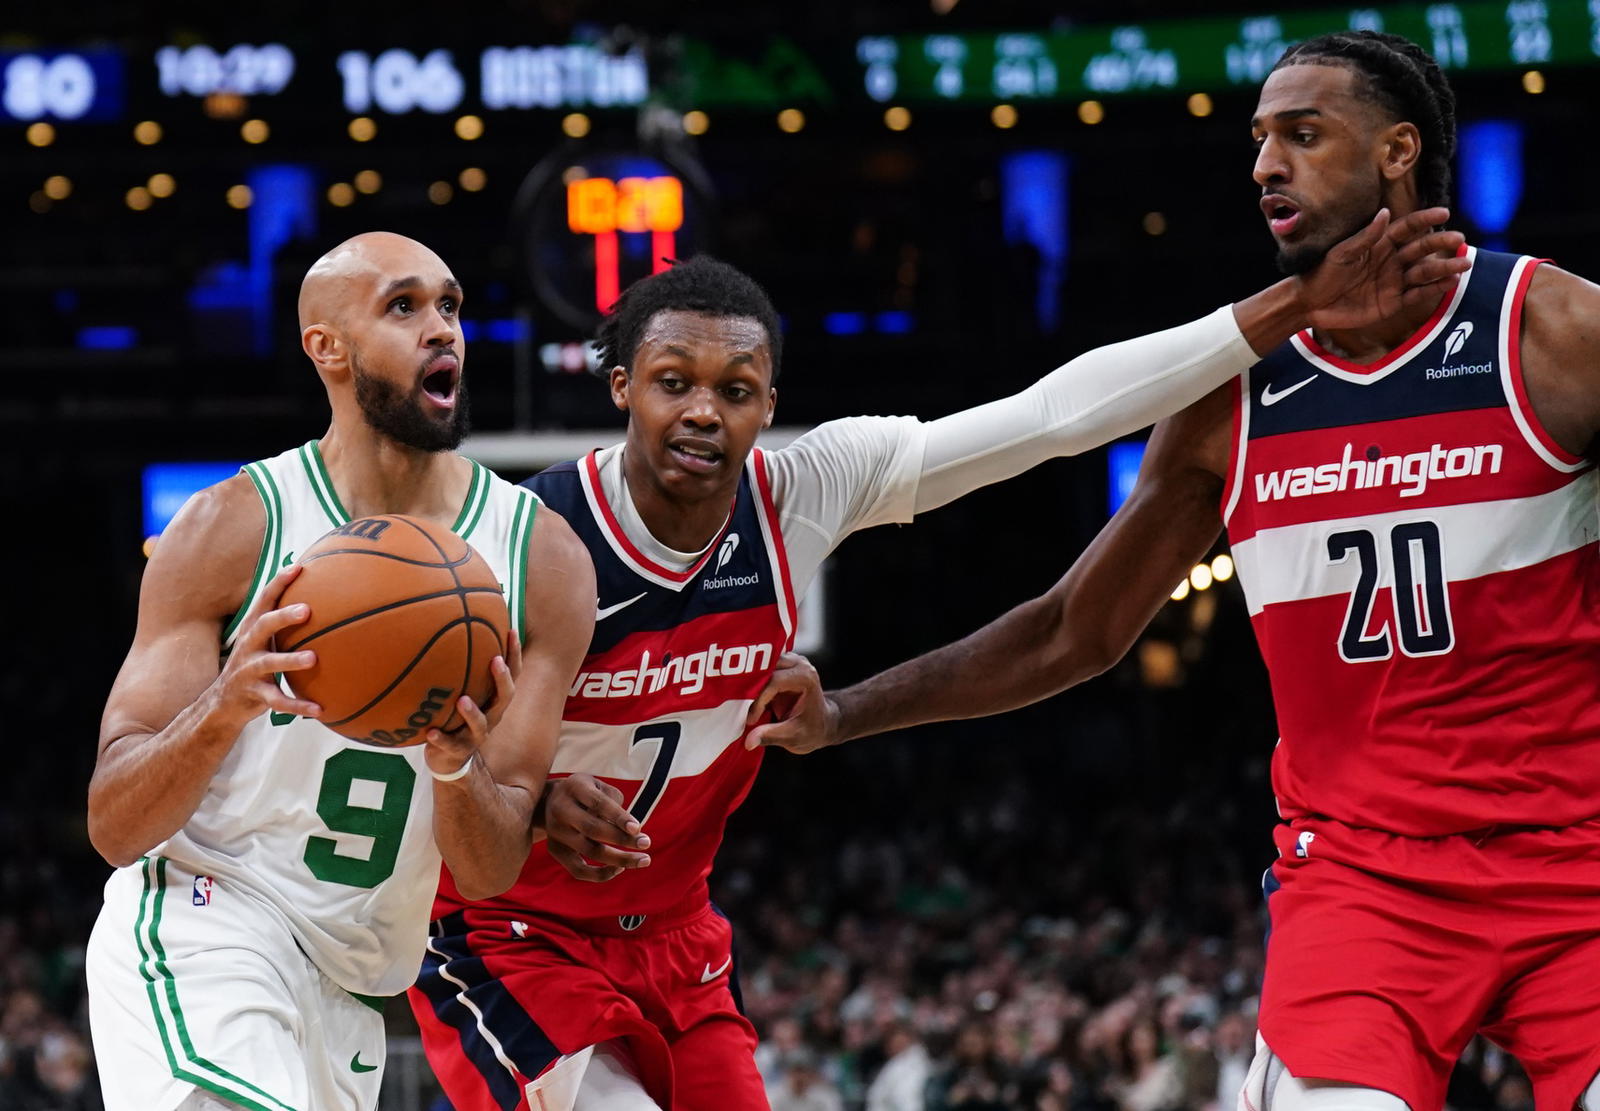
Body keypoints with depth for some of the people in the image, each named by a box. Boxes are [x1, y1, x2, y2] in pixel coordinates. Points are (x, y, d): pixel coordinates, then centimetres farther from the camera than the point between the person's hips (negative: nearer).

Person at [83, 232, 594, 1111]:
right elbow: (113, 826, -12)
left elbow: (491, 872, -3)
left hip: (351, 988, 5)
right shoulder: (230, 527, -9)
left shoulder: (543, 560, -2)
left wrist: (458, 764, -25)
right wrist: (226, 709, -31)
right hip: (202, 920, -5)